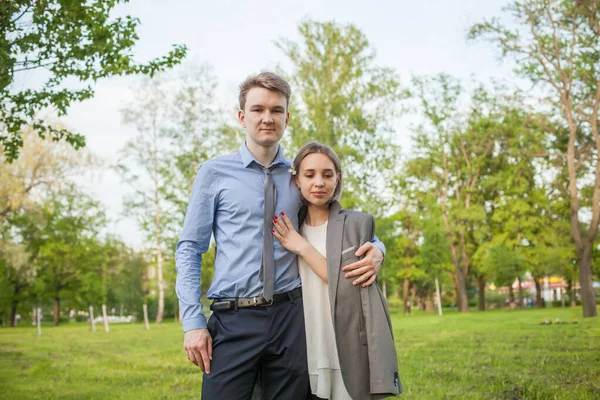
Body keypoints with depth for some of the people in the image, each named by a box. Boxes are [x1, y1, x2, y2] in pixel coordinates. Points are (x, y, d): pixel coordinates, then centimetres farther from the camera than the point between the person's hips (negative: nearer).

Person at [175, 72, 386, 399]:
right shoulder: (215, 173, 3)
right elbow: (189, 249, 2)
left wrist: (375, 248, -3)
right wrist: (193, 321, -7)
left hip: (290, 318, 2)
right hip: (233, 320, -2)